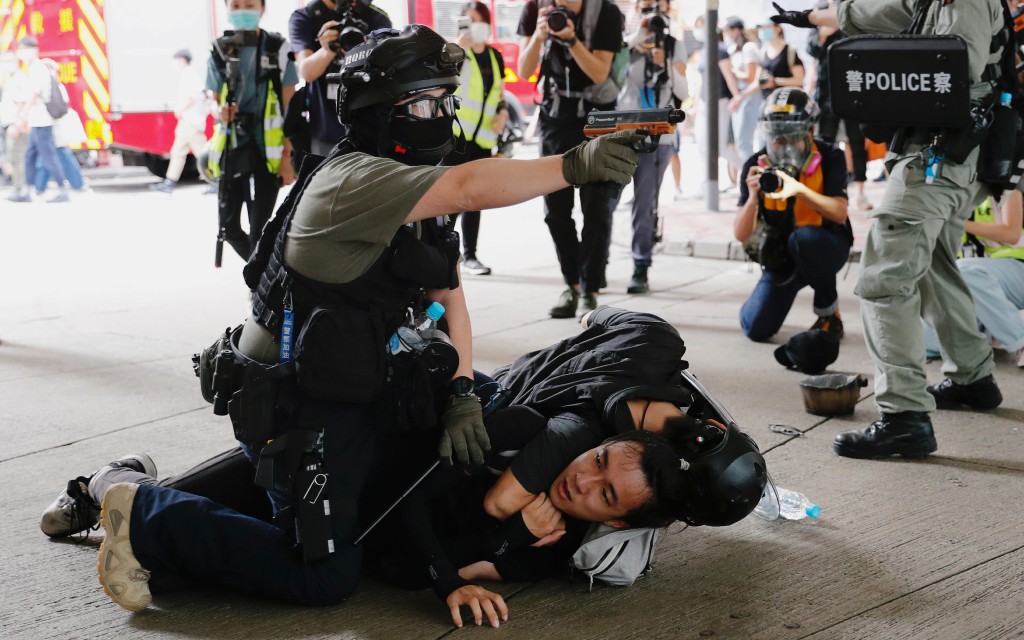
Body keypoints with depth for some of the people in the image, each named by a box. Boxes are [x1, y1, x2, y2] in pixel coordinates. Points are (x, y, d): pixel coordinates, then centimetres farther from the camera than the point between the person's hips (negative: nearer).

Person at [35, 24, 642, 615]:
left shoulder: (422, 188, 9)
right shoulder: (353, 180, -21)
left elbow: (449, 294, 4)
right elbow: (472, 187, -37)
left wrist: (461, 394, -8)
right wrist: (574, 166, -43)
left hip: (360, 396, 10)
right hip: (301, 407, -10)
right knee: (325, 576, -11)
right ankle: (146, 517, 2)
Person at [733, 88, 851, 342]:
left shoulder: (829, 158, -17)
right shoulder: (756, 166, -12)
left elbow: (839, 214, -29)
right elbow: (741, 235, -15)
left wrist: (799, 190, -44)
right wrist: (753, 197, -34)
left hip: (825, 247, -2)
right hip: (782, 255, 3)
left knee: (804, 236, -38)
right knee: (756, 329, -12)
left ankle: (829, 313, -13)